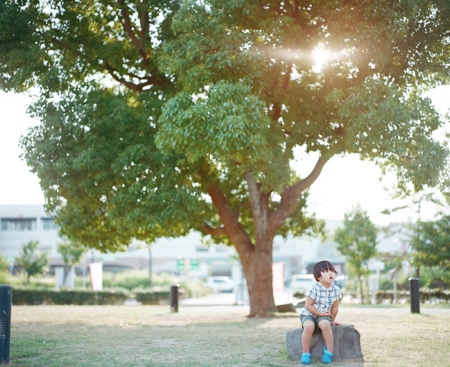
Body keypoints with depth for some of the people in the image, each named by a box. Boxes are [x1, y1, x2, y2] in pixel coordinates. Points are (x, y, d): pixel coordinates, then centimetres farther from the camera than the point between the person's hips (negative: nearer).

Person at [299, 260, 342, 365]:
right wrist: (320, 313, -16)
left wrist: (332, 320, 15)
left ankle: (329, 351, -18)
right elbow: (308, 305, -15)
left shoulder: (336, 290, -6)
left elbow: (334, 307, 7)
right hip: (308, 314, -2)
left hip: (323, 315, 2)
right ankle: (306, 353, -17)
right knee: (309, 326, -33)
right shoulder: (314, 289, -20)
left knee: (325, 324, -32)